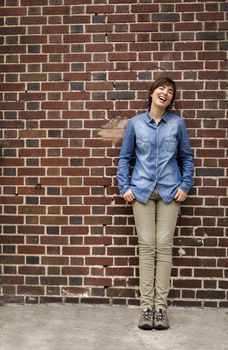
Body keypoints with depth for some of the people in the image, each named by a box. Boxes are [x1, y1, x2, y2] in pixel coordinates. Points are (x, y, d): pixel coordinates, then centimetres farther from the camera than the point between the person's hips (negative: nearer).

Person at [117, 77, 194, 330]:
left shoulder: (177, 123, 4)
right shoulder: (135, 123, 4)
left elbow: (187, 157, 10)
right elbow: (124, 157, 8)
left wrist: (185, 186, 0)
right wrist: (125, 187, -1)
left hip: (169, 192, 0)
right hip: (142, 191, 0)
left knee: (164, 246, 0)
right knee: (146, 246, 0)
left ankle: (160, 305, 8)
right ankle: (146, 305, 6)